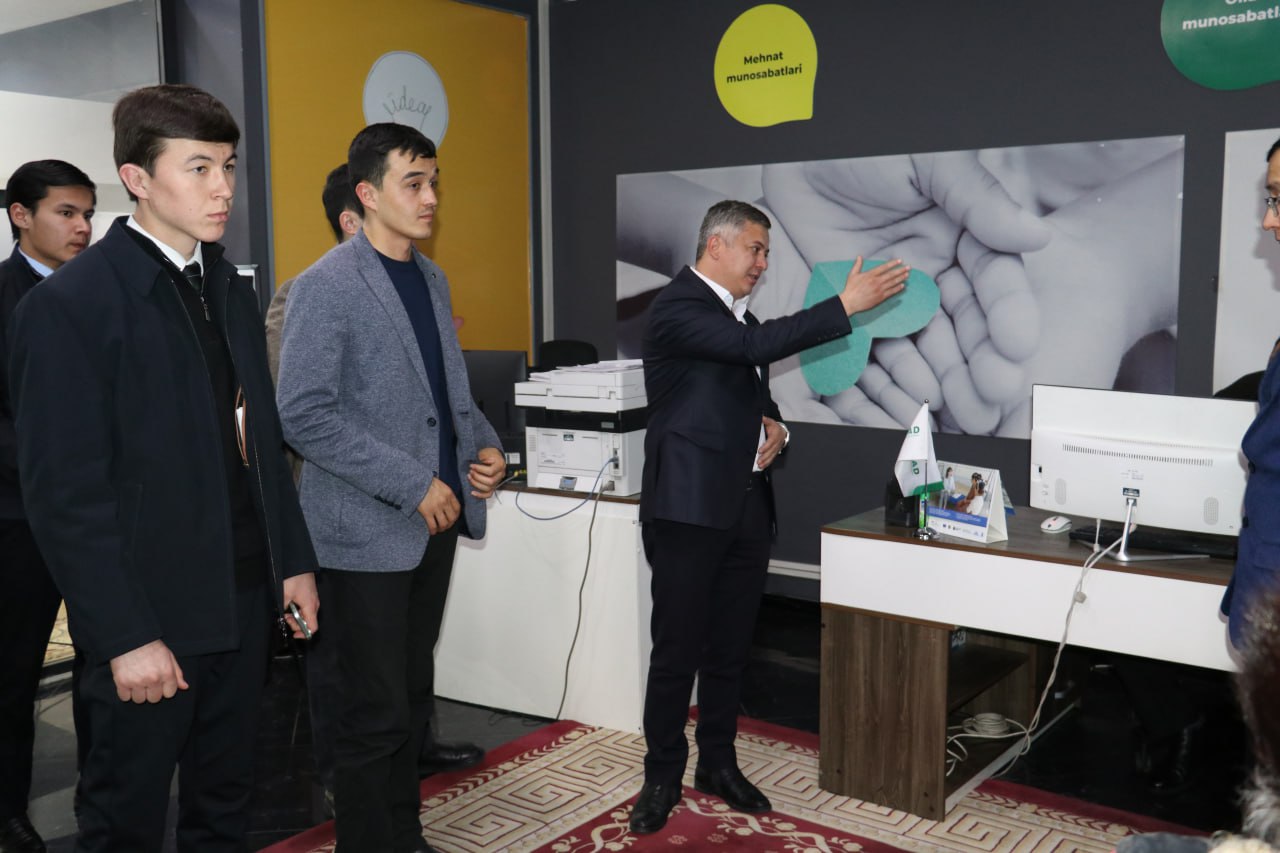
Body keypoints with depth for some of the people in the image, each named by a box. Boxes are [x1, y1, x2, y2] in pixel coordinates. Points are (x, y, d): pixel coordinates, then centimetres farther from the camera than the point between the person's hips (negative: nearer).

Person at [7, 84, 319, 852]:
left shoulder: (231, 290, 9)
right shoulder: (71, 304, -13)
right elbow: (66, 494, -15)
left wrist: (294, 559, 10)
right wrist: (125, 637, -17)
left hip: (244, 599, 6)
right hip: (153, 615, -6)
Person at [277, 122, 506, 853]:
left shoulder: (433, 279, 12)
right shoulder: (327, 287, -12)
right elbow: (304, 414, -19)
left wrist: (485, 445, 1)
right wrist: (412, 485, -19)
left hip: (435, 519, 7)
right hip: (369, 529, -7)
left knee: (415, 699, 16)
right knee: (377, 711, 1)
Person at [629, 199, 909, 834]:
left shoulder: (741, 316, 17)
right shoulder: (678, 306, -11)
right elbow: (756, 346, -26)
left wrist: (773, 427, 5)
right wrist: (846, 305, -24)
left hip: (746, 504, 8)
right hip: (691, 505, -8)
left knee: (729, 648, 14)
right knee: (677, 650, 1)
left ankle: (718, 763, 28)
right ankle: (663, 775, 16)